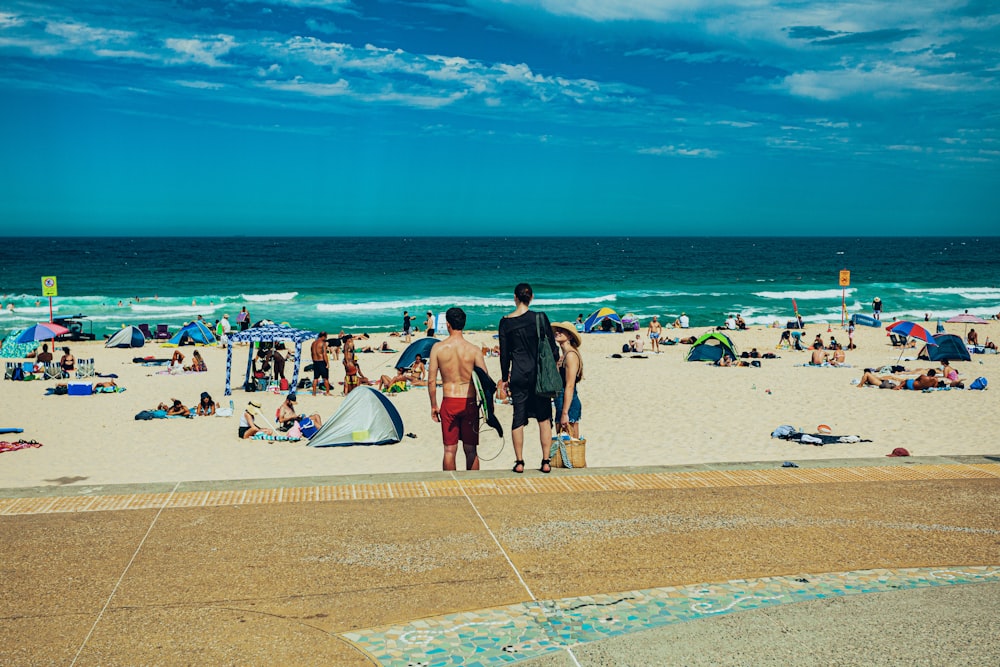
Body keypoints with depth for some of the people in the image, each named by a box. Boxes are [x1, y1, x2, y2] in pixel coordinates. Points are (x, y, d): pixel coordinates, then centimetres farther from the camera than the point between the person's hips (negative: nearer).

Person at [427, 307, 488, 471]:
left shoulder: (438, 348, -4)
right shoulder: (474, 350, -5)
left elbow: (431, 381, -2)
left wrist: (433, 406, 8)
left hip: (449, 403, 0)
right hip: (470, 403, 0)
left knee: (449, 450, 9)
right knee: (471, 450, 11)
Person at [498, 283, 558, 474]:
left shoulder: (505, 322, -2)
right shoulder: (540, 317, -6)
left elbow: (504, 354, 4)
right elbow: (552, 348, -4)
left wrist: (504, 379, 14)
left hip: (518, 374, 1)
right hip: (540, 373, -1)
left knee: (518, 417, 8)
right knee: (544, 418, 8)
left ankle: (519, 462, 10)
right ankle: (545, 462, 8)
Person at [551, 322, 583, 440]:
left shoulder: (571, 355, -13)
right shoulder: (562, 356, 14)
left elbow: (569, 386, -18)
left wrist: (565, 413, -20)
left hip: (569, 404, -9)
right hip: (561, 403, 9)